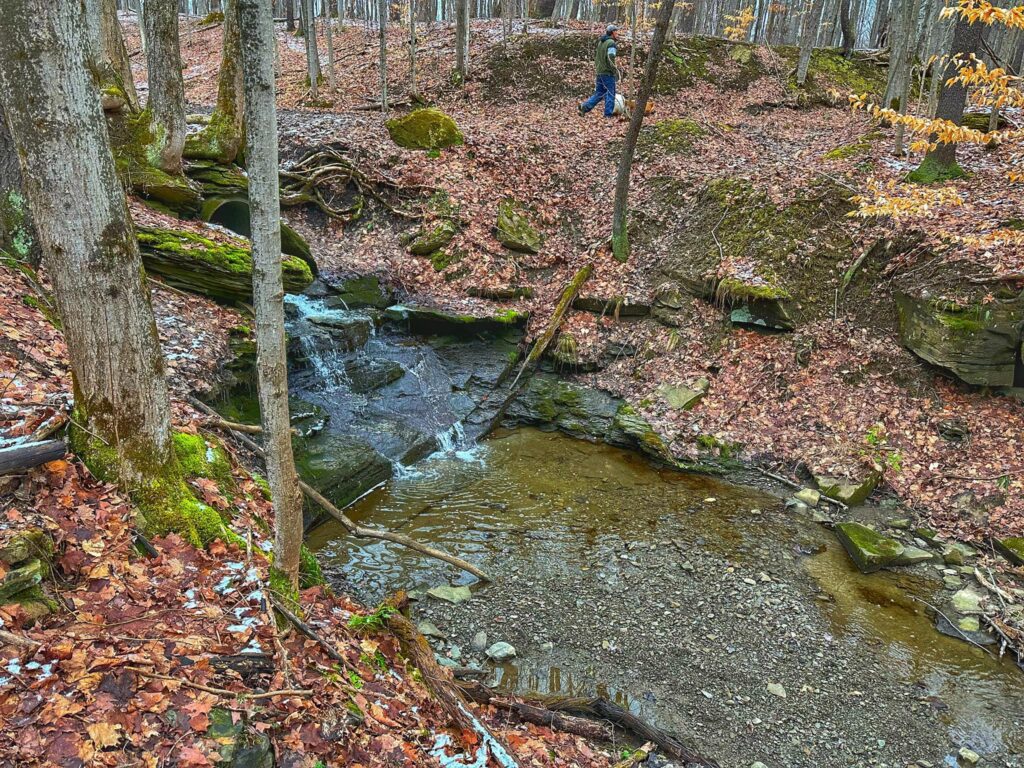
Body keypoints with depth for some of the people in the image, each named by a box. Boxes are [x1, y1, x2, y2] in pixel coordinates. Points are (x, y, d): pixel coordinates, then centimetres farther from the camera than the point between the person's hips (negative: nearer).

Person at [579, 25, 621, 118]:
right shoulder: (611, 43, -13)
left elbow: (595, 56, 20)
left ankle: (584, 107, 3)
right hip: (608, 72, -8)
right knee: (610, 93, 1)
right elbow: (610, 59, -22)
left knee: (599, 93, 14)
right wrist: (616, 71, -16)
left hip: (600, 72, 8)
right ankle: (608, 113, 3)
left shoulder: (601, 42, 14)